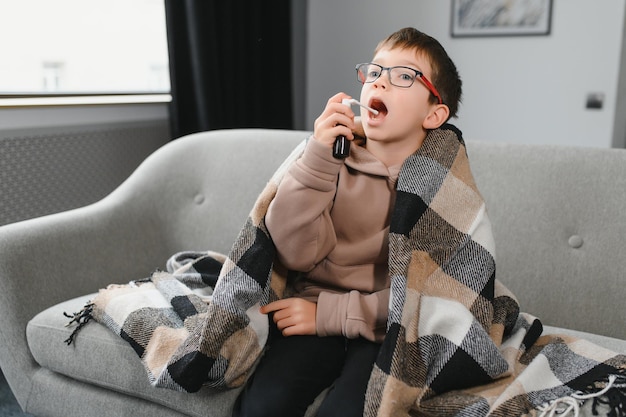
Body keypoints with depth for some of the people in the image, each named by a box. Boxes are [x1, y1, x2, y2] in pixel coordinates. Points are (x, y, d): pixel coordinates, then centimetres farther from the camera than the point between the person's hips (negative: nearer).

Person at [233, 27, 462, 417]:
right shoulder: (334, 159, 0)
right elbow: (296, 253, -11)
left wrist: (328, 314, -15)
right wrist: (317, 159, -21)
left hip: (389, 327, -1)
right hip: (315, 309, 2)